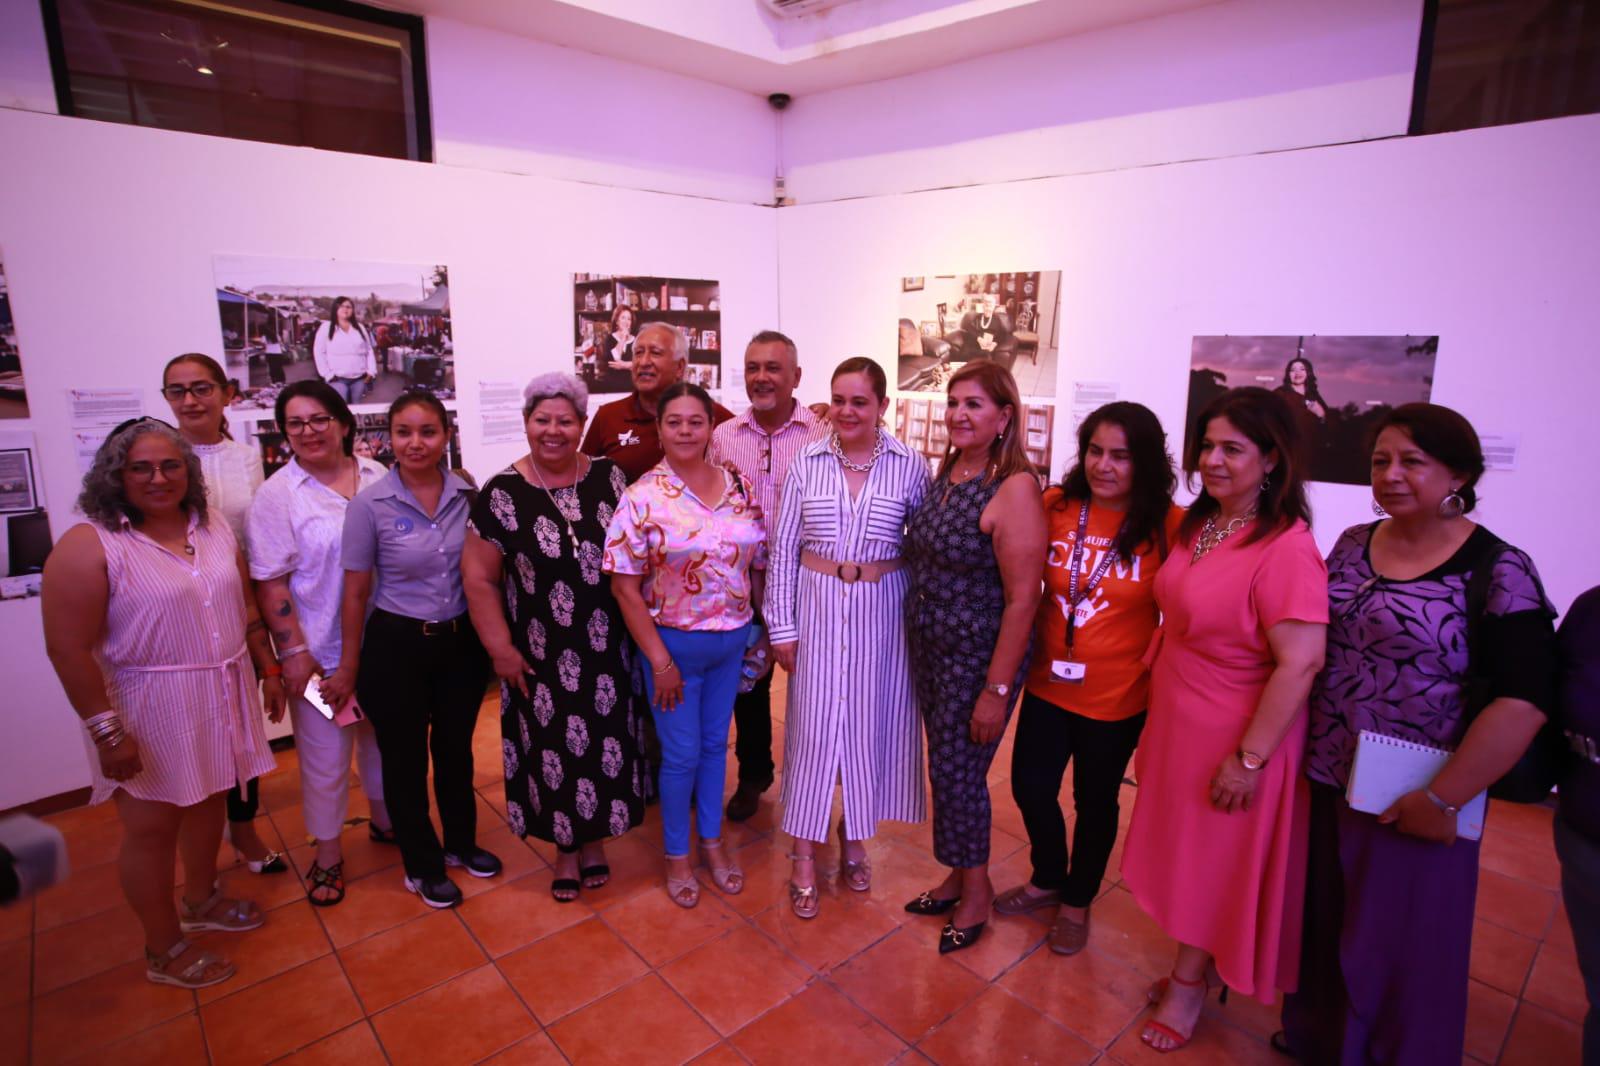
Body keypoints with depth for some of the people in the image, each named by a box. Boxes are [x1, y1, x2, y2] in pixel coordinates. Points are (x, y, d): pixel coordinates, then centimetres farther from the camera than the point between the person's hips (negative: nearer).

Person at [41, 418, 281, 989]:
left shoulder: (213, 527, 4)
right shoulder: (88, 546, -16)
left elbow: (246, 606, 11)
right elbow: (69, 648, -17)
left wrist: (268, 669, 11)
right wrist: (106, 730, -18)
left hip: (222, 700, 6)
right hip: (149, 714, -6)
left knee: (208, 801, 20)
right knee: (152, 829, 8)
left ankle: (200, 900, 43)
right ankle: (164, 950, 27)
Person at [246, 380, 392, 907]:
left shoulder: (378, 478, 0)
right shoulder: (278, 494, -9)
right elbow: (270, 584, -10)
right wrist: (293, 652, -13)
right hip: (320, 650, -3)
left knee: (383, 737, 20)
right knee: (325, 754, 10)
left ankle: (385, 820, 43)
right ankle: (327, 852, 31)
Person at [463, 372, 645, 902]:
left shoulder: (609, 477, -1)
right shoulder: (504, 494, -9)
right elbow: (478, 577, -6)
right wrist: (501, 649, -7)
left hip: (607, 649, 2)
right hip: (543, 655, -2)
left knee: (604, 740, 12)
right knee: (555, 746, 11)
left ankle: (595, 838, 37)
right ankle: (565, 845, 35)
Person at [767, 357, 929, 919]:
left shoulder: (910, 467, -4)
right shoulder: (807, 462, -3)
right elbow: (783, 546, -1)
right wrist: (782, 625, -2)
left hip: (881, 611, 0)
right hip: (818, 608, 0)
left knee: (872, 722, 11)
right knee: (812, 725, 5)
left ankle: (854, 838, 36)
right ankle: (804, 855, 24)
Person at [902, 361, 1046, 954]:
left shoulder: (1014, 488, -19)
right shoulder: (946, 473, 5)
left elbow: (1022, 599, -20)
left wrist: (996, 689, -18)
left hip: (977, 657, -7)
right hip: (929, 649, 7)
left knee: (957, 772, 6)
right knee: (946, 767, 18)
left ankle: (975, 893, 30)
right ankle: (961, 877, 39)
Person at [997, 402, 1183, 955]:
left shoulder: (1169, 526, -14)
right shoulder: (1055, 506, -6)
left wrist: (1158, 662, -11)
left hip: (1118, 696, -3)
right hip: (1048, 682, 3)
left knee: (1094, 802, 17)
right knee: (1030, 787, 14)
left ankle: (1077, 901, 43)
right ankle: (1047, 879, 45)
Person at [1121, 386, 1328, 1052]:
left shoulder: (1285, 548, -24)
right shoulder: (1197, 524, 1)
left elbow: (1300, 664, -25)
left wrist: (1251, 756, -21)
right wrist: (1158, 715, 13)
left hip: (1232, 736, -7)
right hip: (1176, 721, 8)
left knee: (1213, 861, 12)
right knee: (1184, 847, 21)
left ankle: (1188, 984, 35)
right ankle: (1196, 968, 43)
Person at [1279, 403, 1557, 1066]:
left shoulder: (1498, 572, -13)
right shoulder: (1352, 544, 3)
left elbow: (1521, 703, -18)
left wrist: (1440, 800, -17)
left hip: (1403, 801, -5)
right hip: (1321, 780, 5)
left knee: (1398, 948, 11)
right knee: (1319, 924, 21)